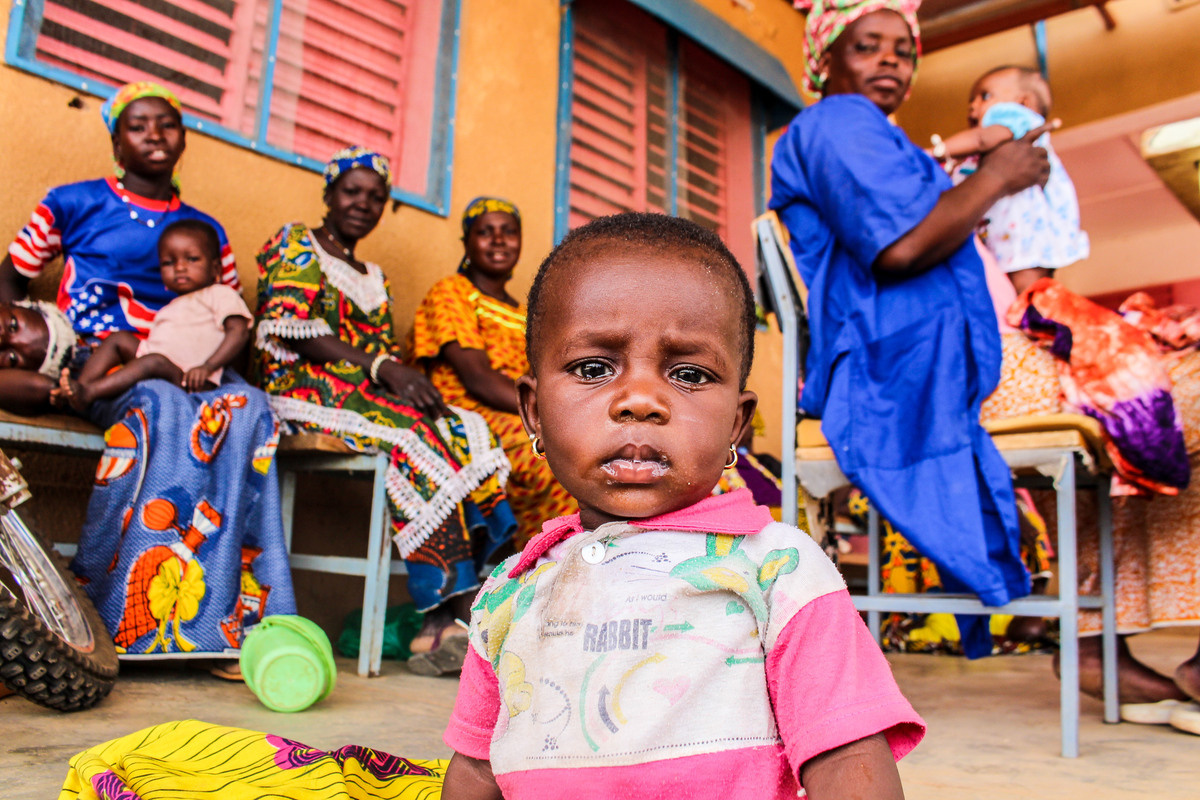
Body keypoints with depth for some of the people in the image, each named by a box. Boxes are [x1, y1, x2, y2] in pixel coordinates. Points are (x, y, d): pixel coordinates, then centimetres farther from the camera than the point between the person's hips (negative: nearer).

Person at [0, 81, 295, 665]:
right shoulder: (75, 204, 13)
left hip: (178, 373, 2)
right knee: (162, 405, -36)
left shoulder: (206, 231, 18)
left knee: (247, 408, -30)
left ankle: (227, 616, -34)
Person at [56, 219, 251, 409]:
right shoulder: (171, 307, 32)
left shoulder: (220, 294, 6)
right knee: (119, 337, 1)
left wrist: (207, 367, -22)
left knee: (154, 361, -33)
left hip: (185, 377, -8)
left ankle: (88, 392, -40)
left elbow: (239, 331, -10)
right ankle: (80, 385, -15)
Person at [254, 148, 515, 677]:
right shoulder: (296, 245, 9)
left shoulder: (374, 279, 28)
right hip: (303, 389, -6)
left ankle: (457, 608, -34)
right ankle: (450, 605, -37)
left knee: (464, 433, -22)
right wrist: (378, 364, -18)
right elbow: (288, 328, -8)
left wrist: (409, 380, -5)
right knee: (416, 434, -33)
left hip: (370, 394, 6)